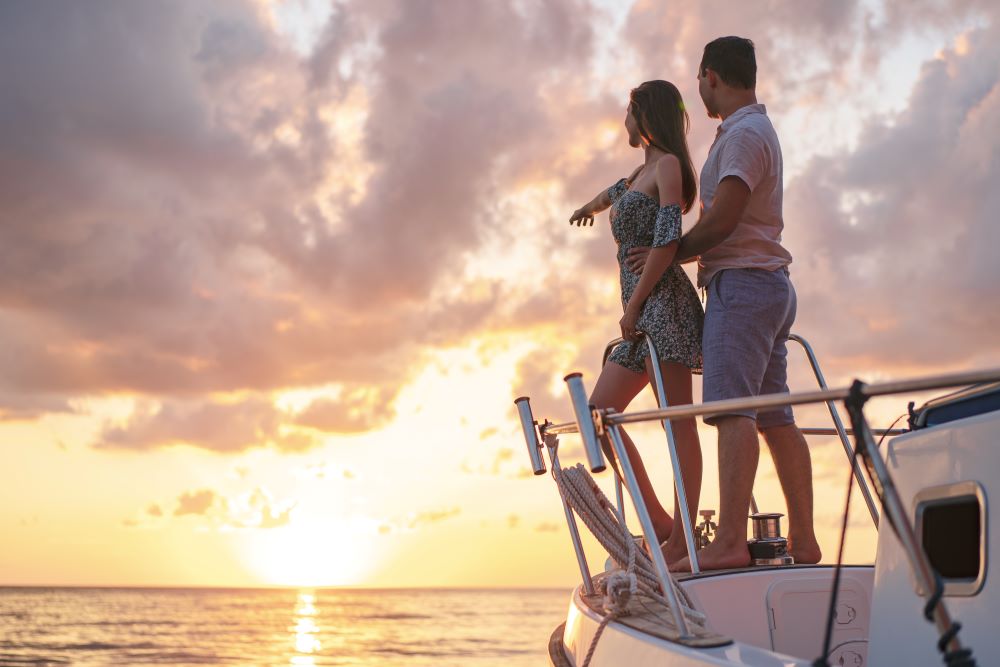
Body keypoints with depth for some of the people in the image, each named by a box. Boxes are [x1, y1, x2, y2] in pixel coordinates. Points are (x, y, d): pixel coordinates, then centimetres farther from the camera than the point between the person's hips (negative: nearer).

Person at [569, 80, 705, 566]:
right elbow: (618, 192, 49)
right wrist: (590, 206, 70)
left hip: (663, 301, -9)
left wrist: (634, 303, -17)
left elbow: (667, 239, -14)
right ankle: (659, 522, 4)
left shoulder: (668, 164, -2)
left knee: (677, 420, -11)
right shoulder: (644, 170, 25)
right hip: (642, 312, 9)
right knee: (599, 412, 3)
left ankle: (683, 537, -12)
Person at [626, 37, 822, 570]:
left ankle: (730, 542, -25)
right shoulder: (756, 132, 25)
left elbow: (721, 221, -17)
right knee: (775, 416, 6)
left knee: (732, 408, -18)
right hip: (770, 285, 10)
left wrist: (668, 254, -3)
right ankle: (803, 541, 6)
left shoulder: (744, 134, -9)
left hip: (742, 283, -10)